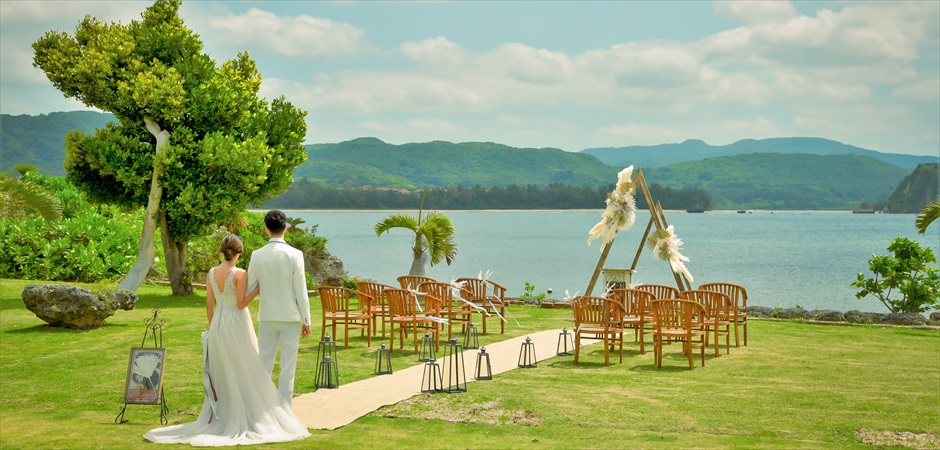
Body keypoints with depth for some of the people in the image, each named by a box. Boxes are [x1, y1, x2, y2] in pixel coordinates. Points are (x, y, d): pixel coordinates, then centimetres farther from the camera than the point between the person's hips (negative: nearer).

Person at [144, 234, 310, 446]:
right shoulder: (240, 274, -14)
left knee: (222, 374, 14)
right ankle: (249, 416, 2)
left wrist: (212, 327, 16)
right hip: (237, 324, -5)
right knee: (245, 372, 2)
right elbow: (241, 304, -16)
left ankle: (222, 417, 16)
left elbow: (209, 304, 7)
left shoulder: (212, 273, 3)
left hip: (218, 325, 6)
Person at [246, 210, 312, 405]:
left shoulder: (257, 255, -3)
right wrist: (306, 320, -1)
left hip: (267, 317, 3)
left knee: (264, 365, 11)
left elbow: (249, 289, 4)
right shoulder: (295, 255, -11)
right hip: (290, 317, -3)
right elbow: (301, 291, -9)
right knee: (287, 367, 3)